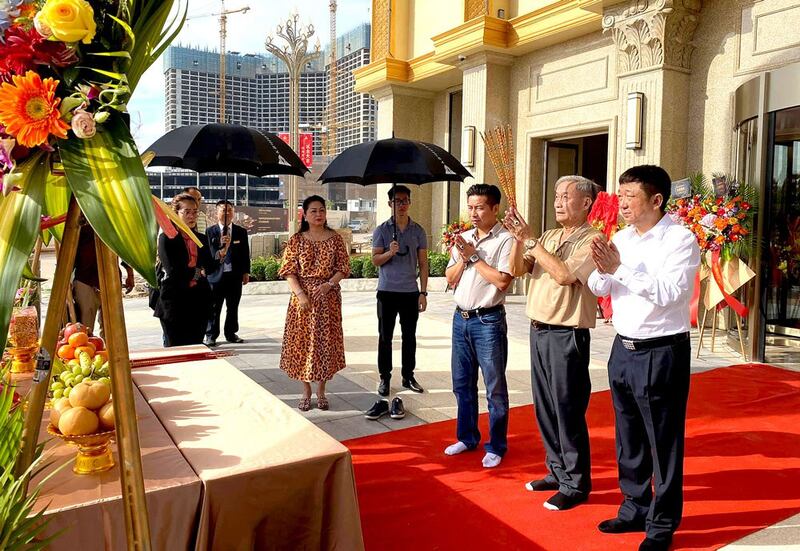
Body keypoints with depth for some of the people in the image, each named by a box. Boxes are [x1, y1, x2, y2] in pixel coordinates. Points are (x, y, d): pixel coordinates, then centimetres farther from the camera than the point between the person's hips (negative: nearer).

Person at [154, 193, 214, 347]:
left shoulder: (201, 239, 12)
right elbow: (173, 271, -13)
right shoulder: (166, 238, -4)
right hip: (175, 301, -5)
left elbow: (209, 266, 5)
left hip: (199, 301, 5)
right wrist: (197, 272, -4)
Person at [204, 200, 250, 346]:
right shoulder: (210, 231, 1)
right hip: (216, 275, -2)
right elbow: (208, 253, -5)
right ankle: (211, 336, 12)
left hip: (235, 275, 2)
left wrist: (246, 272, 6)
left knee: (233, 307, 12)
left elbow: (245, 253, 8)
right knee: (214, 308, 3)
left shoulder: (241, 232, 7)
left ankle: (231, 333, 23)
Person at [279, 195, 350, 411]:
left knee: (326, 341, 4)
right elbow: (289, 270, -3)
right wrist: (300, 294, -14)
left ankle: (321, 391, 18)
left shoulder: (335, 239, 3)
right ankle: (306, 392, 17)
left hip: (328, 297, 1)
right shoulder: (297, 240, 1)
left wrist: (329, 284, -15)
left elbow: (343, 267, 2)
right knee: (303, 341, 3)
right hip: (302, 297, 0)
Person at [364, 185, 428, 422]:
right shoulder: (382, 230, 2)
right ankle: (385, 377, 15)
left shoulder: (418, 231, 5)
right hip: (387, 291, -1)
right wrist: (389, 253, -21)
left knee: (409, 336, 8)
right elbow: (375, 260, 0)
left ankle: (408, 376, 21)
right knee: (385, 336, 4)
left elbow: (423, 263, 5)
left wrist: (423, 292, -1)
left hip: (411, 292, 1)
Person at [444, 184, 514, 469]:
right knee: (462, 383, 15)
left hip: (488, 320, -6)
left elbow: (503, 281, -20)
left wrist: (474, 257, -13)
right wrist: (463, 258, -8)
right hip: (461, 318, 7)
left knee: (494, 387, 3)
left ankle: (496, 447, 16)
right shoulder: (463, 238, 11)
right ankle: (467, 437, 31)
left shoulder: (505, 240, -10)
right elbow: (451, 279, 9)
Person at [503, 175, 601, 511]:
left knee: (568, 411, 0)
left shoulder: (591, 239, -10)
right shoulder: (548, 237, 13)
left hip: (567, 335, -8)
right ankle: (557, 471, 31)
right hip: (539, 330, 8)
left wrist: (531, 240, -17)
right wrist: (519, 239, -8)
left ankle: (576, 484, 15)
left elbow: (564, 274, -23)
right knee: (545, 407, 16)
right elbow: (517, 270, 8)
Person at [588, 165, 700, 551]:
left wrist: (620, 267, -26)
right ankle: (635, 509, 36)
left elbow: (668, 292, -25)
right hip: (623, 350, 7)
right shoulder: (621, 238, 6)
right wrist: (602, 269, -17)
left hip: (661, 354, -7)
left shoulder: (680, 240, -13)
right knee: (628, 440, 18)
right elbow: (599, 288, 3)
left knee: (663, 444, 6)